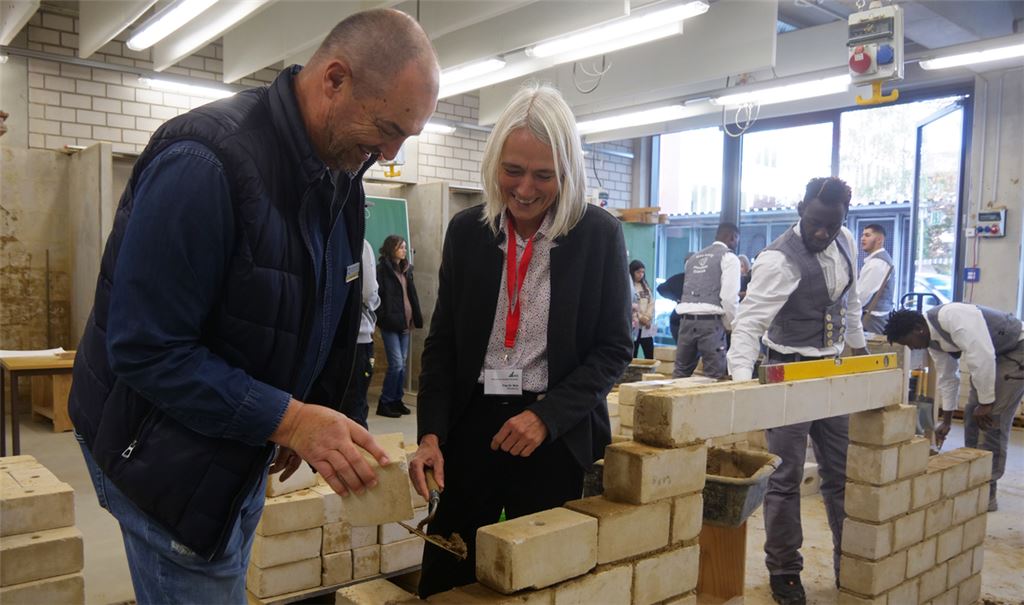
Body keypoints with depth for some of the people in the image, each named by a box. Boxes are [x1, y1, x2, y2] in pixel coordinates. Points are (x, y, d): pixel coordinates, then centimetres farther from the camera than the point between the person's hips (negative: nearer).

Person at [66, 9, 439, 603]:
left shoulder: (342, 176, -1)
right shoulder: (206, 162, -27)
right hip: (167, 452, -7)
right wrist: (287, 417, -30)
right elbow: (146, 350, -27)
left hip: (247, 446, 8)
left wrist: (305, 418, 6)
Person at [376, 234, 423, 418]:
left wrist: (416, 318, 9)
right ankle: (385, 403, 0)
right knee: (396, 363, -10)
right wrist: (383, 318, -18)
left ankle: (397, 400, 19)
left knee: (403, 363, 10)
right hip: (390, 323, -7)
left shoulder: (406, 270, 14)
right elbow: (379, 295, -12)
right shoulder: (382, 269, -7)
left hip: (405, 322, 7)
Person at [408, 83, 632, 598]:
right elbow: (442, 341, 5)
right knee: (444, 579, 9)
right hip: (471, 422, 2)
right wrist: (430, 433, -7)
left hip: (557, 433, -1)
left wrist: (545, 416, -15)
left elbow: (614, 348, -3)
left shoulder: (600, 235, -6)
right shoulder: (466, 231, 1)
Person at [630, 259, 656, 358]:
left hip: (647, 327, 6)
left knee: (650, 355, 5)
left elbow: (651, 302, 9)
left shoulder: (645, 285, 16)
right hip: (634, 326, -6)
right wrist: (640, 318, -15)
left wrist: (647, 317, -7)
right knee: (632, 356, -1)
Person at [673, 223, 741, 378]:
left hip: (686, 319, 6)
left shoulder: (693, 258, 22)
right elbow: (729, 296, -9)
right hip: (710, 321, -6)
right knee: (715, 377, -2)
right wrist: (731, 325, 4)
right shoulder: (729, 257, 1)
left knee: (680, 373, 11)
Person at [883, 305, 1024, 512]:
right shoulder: (933, 340, -2)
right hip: (990, 355, 9)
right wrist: (946, 420, 10)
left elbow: (982, 357, -34)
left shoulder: (953, 317, -31)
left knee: (992, 419, -13)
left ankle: (986, 492, -6)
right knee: (972, 415, 7)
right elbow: (947, 378, 8)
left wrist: (986, 402, -25)